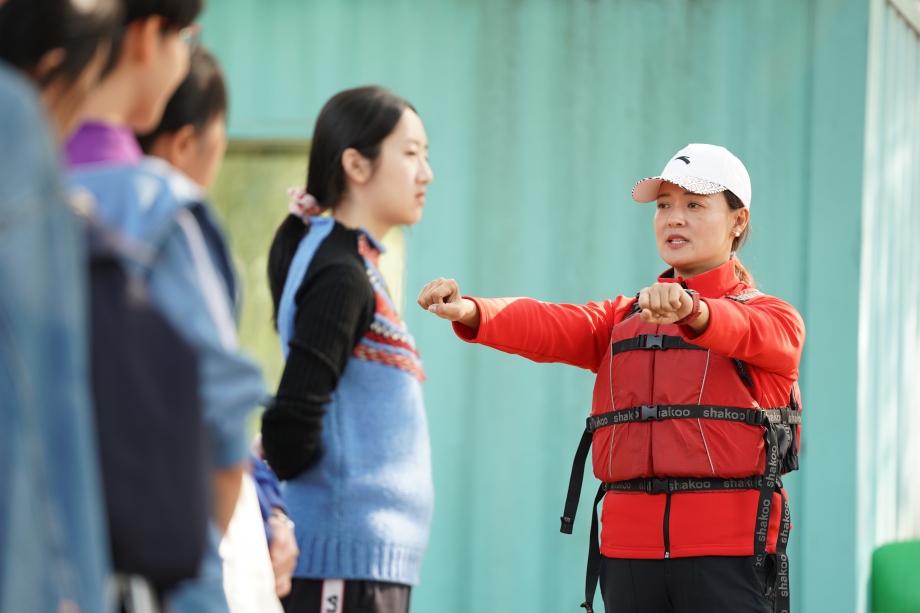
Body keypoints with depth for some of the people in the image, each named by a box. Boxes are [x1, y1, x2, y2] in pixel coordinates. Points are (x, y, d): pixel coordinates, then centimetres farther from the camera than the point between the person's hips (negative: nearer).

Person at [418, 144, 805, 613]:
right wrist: (471, 313, -20)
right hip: (631, 548, 4)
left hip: (728, 555, -4)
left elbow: (749, 333, -19)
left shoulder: (773, 318, 6)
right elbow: (548, 328, 1)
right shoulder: (623, 320, 19)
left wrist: (691, 311, -42)